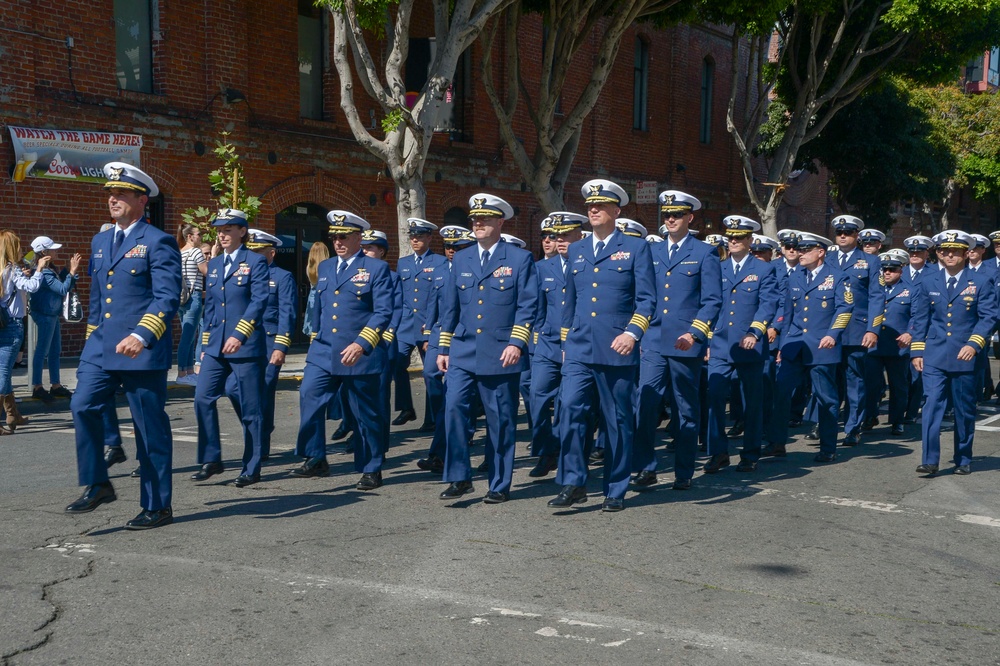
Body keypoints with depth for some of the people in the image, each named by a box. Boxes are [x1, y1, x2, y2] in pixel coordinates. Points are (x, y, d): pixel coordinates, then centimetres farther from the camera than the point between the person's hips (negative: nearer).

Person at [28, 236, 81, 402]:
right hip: (44, 315, -10)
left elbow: (61, 283, 18)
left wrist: (69, 270, 10)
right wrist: (72, 271, -20)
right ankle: (37, 387, 2)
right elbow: (63, 290, -22)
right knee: (42, 351, -4)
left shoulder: (50, 270, 10)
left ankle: (55, 385, 21)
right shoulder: (44, 272, -20)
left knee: (55, 351, 14)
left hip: (52, 315, 10)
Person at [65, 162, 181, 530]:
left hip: (142, 350, -7)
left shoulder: (158, 242, -8)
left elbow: (167, 298, -17)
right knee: (83, 406, -9)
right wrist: (93, 340, 20)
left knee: (150, 428, 1)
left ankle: (157, 506, 12)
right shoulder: (100, 242, 16)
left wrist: (141, 336, -30)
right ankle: (97, 486, 7)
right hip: (101, 347, 7)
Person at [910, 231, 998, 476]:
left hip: (965, 356, -1)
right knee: (931, 405, -10)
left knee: (965, 410, 8)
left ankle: (963, 460, 21)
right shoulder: (928, 282, 7)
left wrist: (974, 344, -17)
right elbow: (920, 318, 9)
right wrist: (917, 351, 2)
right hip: (934, 357, 1)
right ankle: (930, 460, -10)